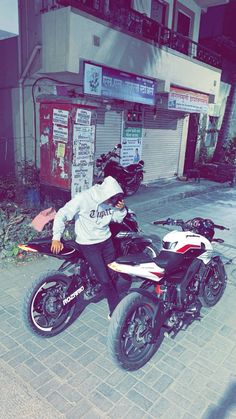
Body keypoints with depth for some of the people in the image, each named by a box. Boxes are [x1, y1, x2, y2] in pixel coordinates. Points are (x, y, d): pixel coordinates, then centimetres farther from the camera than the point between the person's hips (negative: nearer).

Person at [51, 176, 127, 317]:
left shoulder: (111, 200, -6)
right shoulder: (83, 198, -24)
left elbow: (117, 218, 7)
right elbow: (62, 215, -19)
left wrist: (121, 209, -14)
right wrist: (56, 238, -25)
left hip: (106, 240, 6)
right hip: (89, 244, -6)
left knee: (113, 274, 15)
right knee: (105, 280, -8)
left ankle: (116, 311, 35)